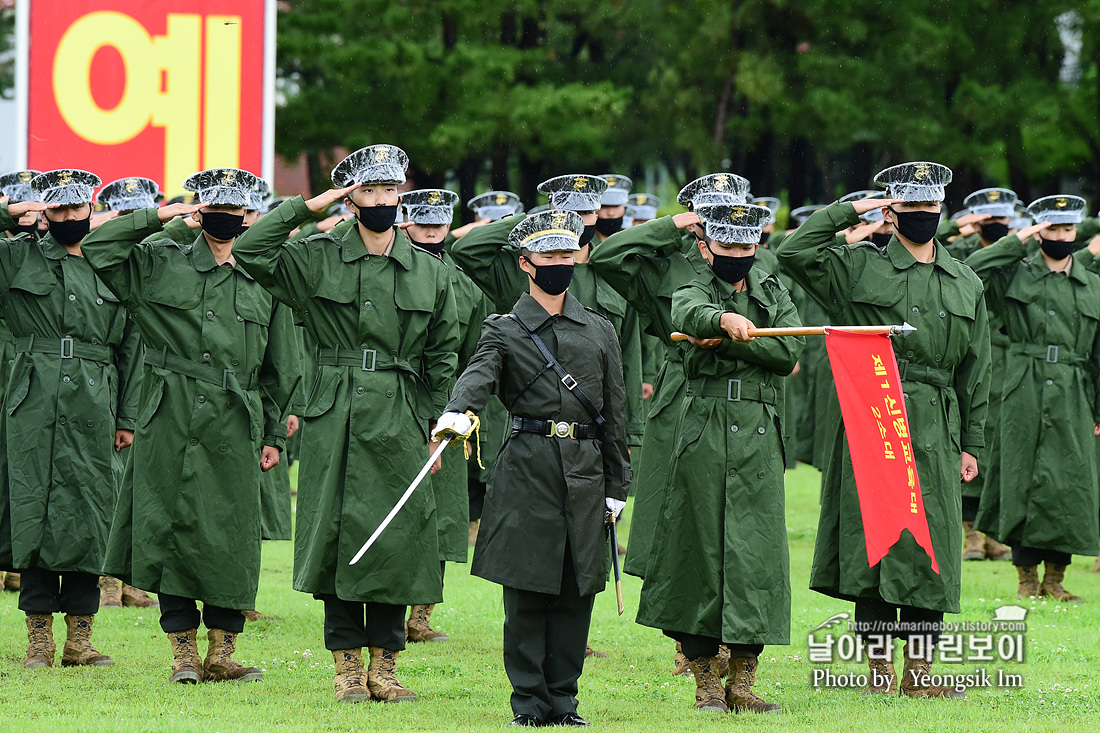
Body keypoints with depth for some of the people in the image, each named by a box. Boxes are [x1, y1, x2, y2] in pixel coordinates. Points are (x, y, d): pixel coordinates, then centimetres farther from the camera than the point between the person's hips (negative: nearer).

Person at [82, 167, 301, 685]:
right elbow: (97, 247, -1)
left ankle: (222, 652, 8)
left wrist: (273, 434, 11)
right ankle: (183, 653, 4)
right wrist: (159, 215, -2)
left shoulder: (264, 281, 11)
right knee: (171, 527, -2)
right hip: (172, 423, -2)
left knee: (231, 537, 1)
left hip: (234, 428, 2)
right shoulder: (161, 266, 6)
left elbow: (279, 368, 14)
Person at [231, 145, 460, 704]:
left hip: (400, 425, 1)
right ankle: (347, 664, 6)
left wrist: (437, 428, 8)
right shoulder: (317, 259, 3)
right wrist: (309, 207, -6)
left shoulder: (430, 273, 8)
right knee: (337, 534, -1)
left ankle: (384, 663, 10)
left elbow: (442, 359, 12)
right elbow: (250, 252, -10)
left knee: (397, 539, 0)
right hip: (335, 422, -1)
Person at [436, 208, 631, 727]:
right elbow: (479, 374, -16)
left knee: (576, 591, 3)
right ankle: (529, 701, 4)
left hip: (585, 472, 3)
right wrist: (458, 411, -38)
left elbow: (615, 414, 14)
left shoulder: (599, 331, 13)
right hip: (527, 469, -3)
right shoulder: (505, 331, 4)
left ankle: (563, 699, 10)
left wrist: (617, 486, 10)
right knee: (526, 590, -2)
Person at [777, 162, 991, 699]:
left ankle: (920, 672, 7)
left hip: (936, 431, 3)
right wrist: (848, 211, -5)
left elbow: (975, 370, 16)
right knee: (872, 542, -3)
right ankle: (880, 667, 3)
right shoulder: (858, 268, 4)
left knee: (929, 545, 2)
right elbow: (793, 253, -9)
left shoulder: (965, 284, 14)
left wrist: (971, 443, 13)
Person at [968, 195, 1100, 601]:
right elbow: (970, 271, -11)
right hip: (1023, 396, -2)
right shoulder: (1015, 275, 6)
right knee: (1022, 481, -2)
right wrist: (1017, 242, -7)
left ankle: (1055, 577, 8)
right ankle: (1027, 576, 6)